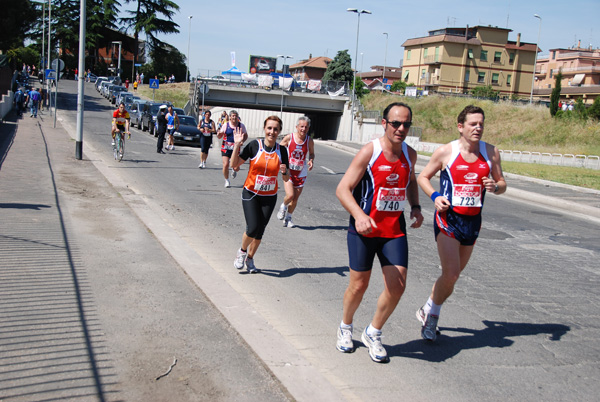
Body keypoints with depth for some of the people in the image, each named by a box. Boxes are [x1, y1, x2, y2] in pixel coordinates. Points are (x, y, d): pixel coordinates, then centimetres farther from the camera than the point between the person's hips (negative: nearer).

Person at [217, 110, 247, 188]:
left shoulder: (241, 126, 1)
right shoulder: (226, 125, 1)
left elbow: (246, 135, 12)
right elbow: (219, 137, 6)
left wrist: (242, 141, -8)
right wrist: (218, 134, -18)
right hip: (225, 148, 0)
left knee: (236, 167, -7)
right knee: (226, 164, -11)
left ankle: (234, 170, 33)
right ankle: (227, 181, 13)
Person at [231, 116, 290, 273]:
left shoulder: (282, 150, -1)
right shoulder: (254, 145, -9)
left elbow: (287, 179, 4)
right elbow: (234, 164, -9)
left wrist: (284, 172, -18)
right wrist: (237, 145, -19)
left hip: (270, 197, 3)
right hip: (251, 194, -3)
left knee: (260, 231, 6)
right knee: (252, 228, -14)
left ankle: (250, 259, 29)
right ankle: (242, 251, 17)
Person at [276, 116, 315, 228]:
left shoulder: (309, 141, -5)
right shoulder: (289, 138, -9)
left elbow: (312, 153, 12)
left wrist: (311, 161, -10)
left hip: (301, 173, 2)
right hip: (288, 172, -2)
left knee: (295, 199, 7)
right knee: (290, 195, -18)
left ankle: (288, 218, 31)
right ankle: (283, 206, 17)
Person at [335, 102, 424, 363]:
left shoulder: (410, 154, 5)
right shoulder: (369, 152, -13)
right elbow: (342, 189, -15)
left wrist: (415, 207, 8)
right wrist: (359, 215, -32)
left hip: (395, 230, 4)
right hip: (364, 229, -4)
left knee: (397, 286, -5)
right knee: (359, 285, 6)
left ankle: (373, 334, 19)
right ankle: (345, 328, 35)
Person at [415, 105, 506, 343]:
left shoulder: (491, 153, 4)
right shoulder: (446, 152, -6)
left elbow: (502, 183, 12)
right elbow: (423, 177, 5)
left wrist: (495, 187, -12)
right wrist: (434, 196, -13)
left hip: (473, 221, 4)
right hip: (448, 218, -4)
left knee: (453, 274, 12)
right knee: (451, 274, -15)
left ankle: (428, 312, 33)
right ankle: (432, 313, 10)